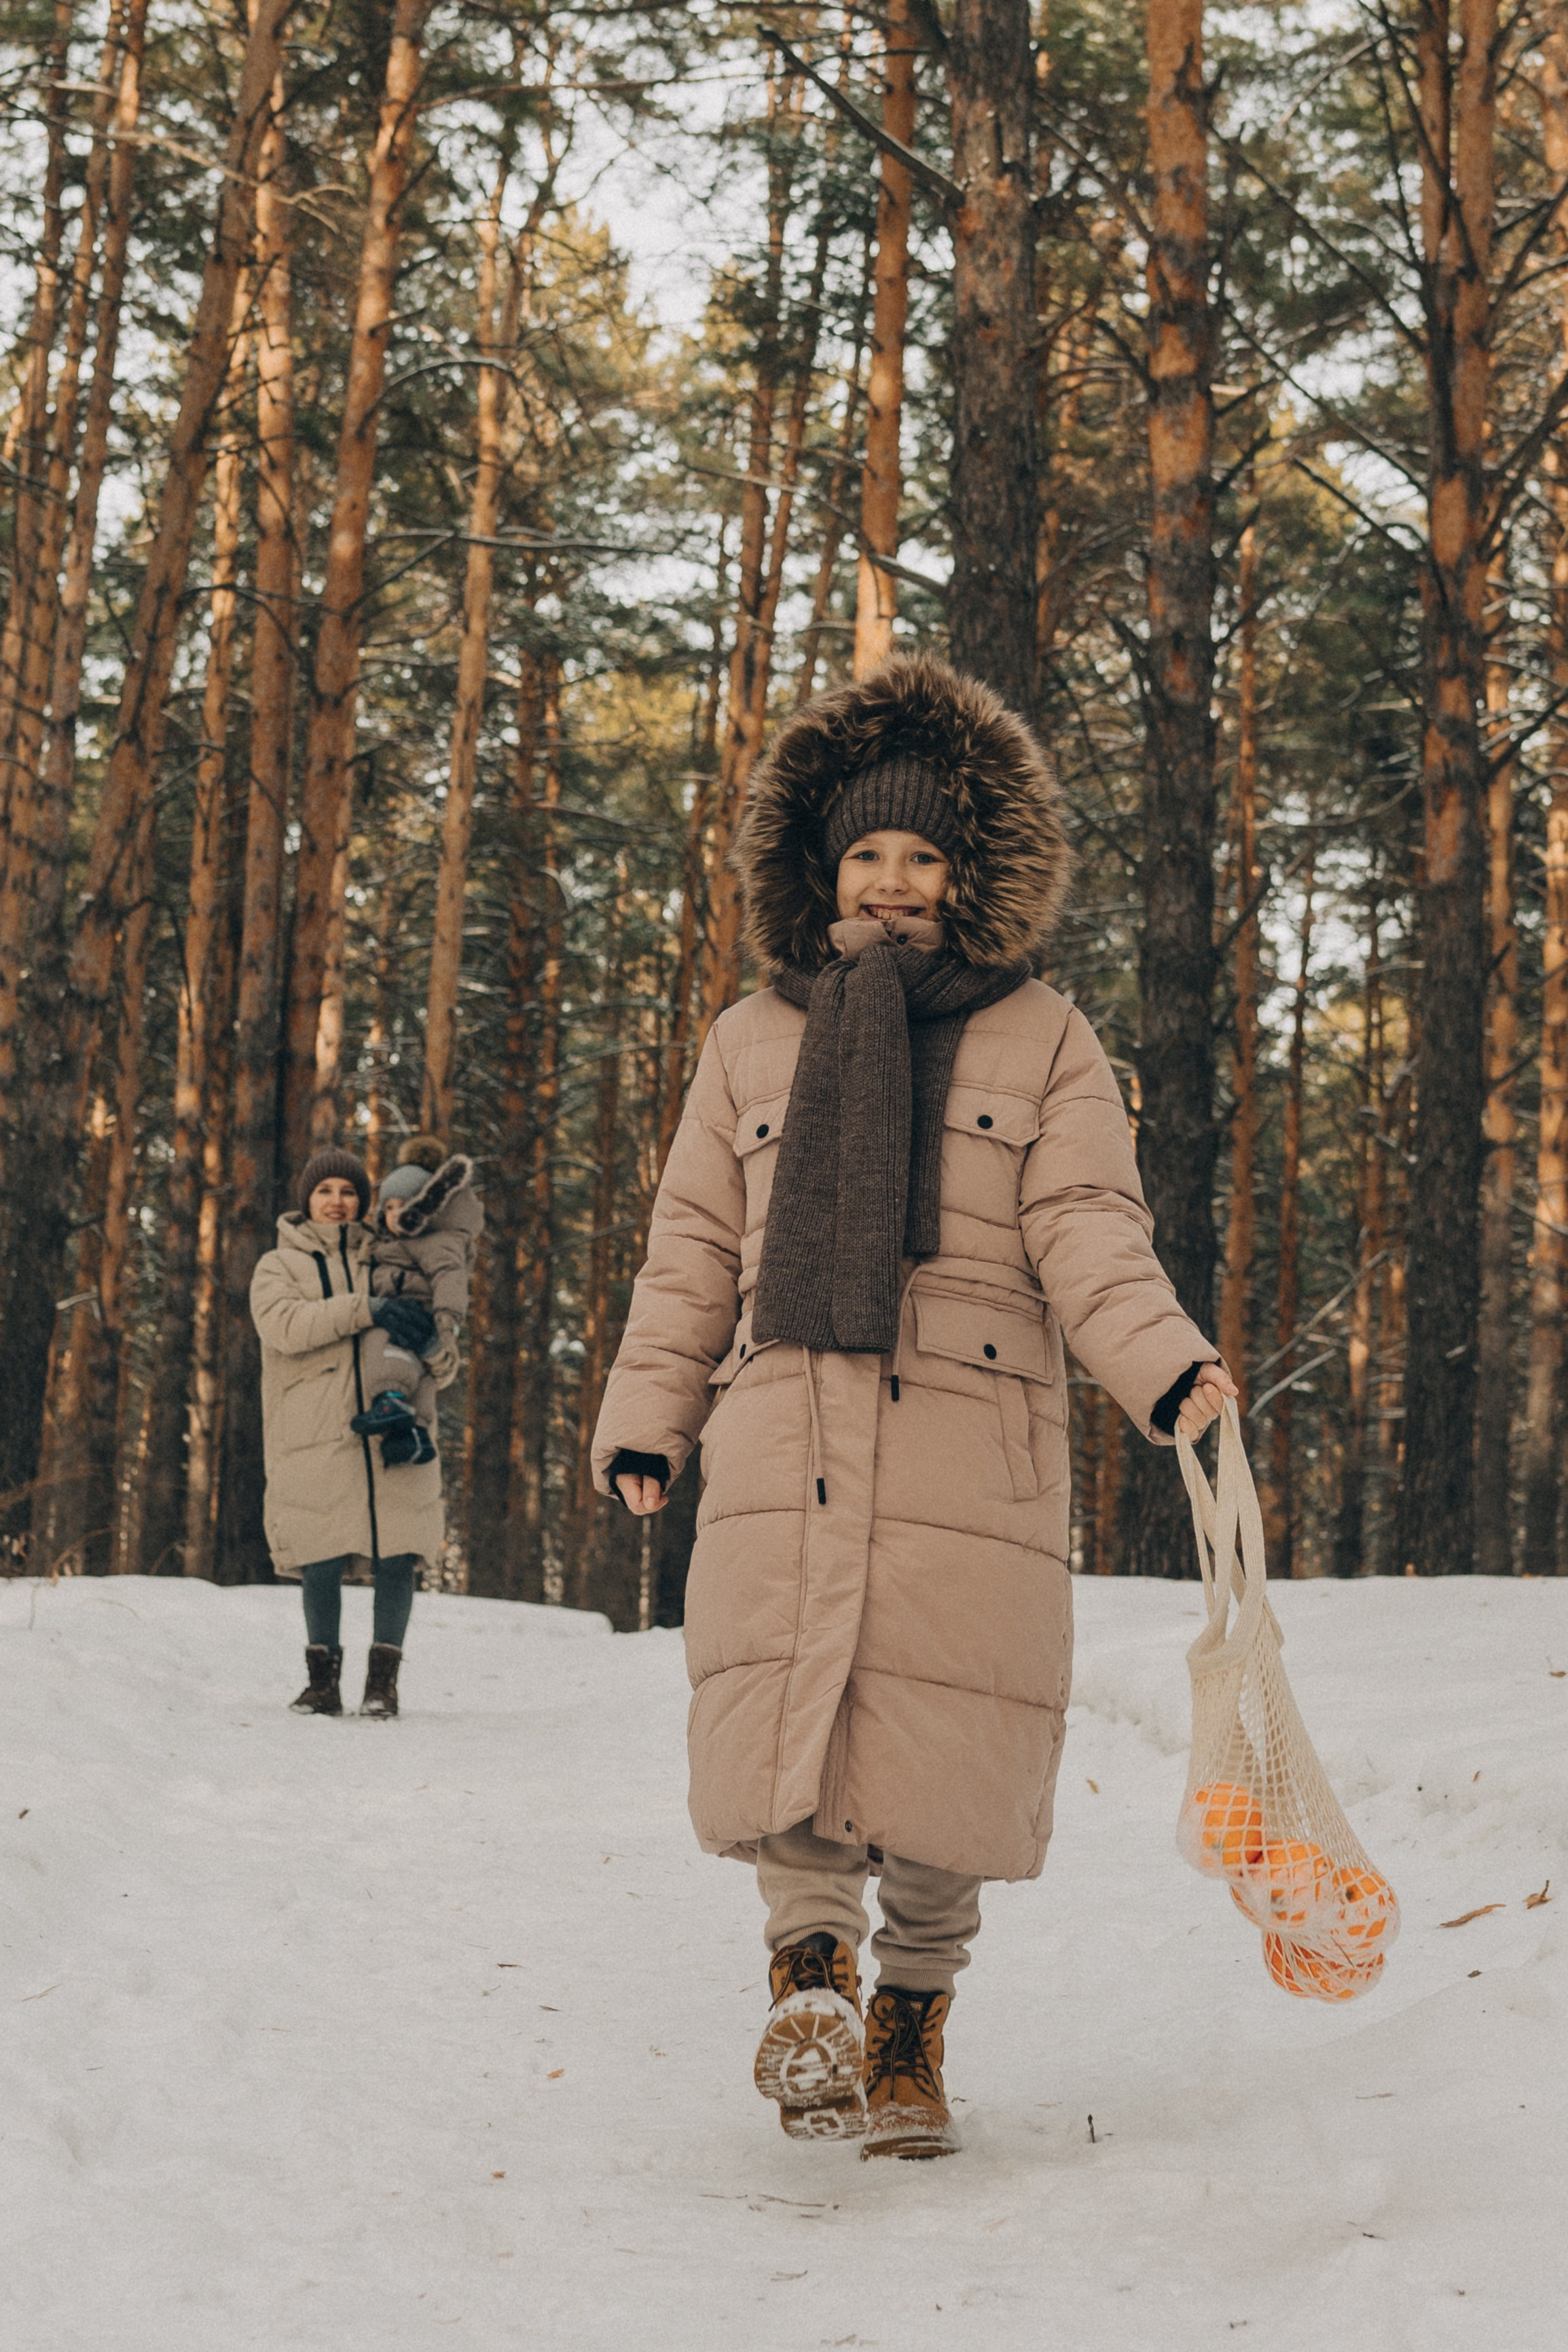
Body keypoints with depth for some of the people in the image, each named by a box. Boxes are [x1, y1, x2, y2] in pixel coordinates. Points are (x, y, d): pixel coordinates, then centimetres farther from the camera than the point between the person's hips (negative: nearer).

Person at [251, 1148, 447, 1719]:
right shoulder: (278, 1266, 11)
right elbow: (284, 1324, -10)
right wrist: (367, 1310, -20)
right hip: (315, 1435, -2)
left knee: (396, 1555, -6)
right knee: (321, 1562, -3)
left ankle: (383, 1677, 3)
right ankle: (323, 1675, 11)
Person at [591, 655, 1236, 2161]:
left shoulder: (1041, 1040, 12)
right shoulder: (753, 1040, 18)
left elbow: (1087, 1229, 3)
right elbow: (694, 1246, 18)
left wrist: (1162, 1365, -15)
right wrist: (644, 1416, 8)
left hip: (971, 1441, -1)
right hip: (786, 1433, 1)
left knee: (944, 1752, -3)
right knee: (778, 1718, -15)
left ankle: (913, 2019, 15)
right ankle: (813, 1964, 3)